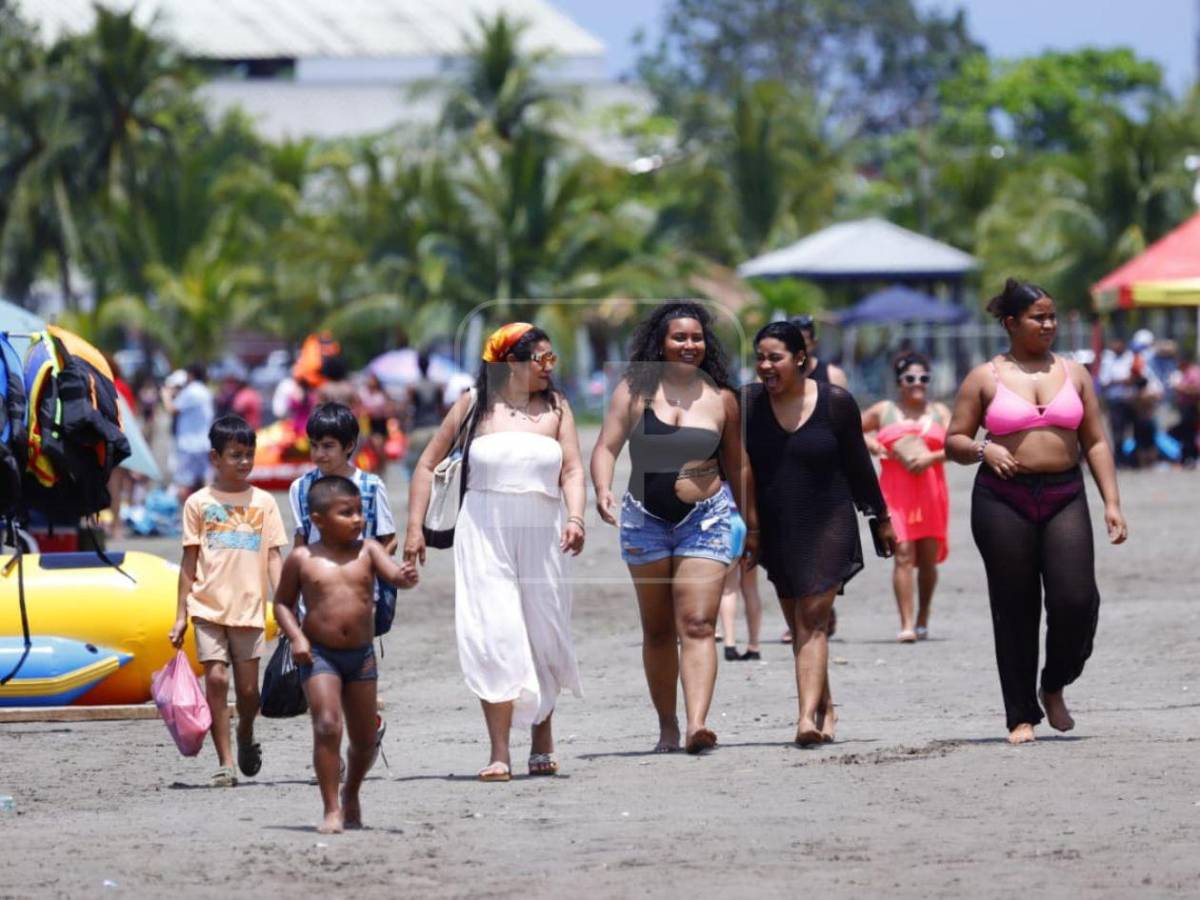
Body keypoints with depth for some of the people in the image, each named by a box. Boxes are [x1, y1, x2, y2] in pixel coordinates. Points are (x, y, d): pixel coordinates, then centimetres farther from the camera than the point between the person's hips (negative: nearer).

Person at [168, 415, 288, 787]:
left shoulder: (263, 502, 7)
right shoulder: (199, 503, 4)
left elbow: (274, 557, 5)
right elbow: (189, 562, 6)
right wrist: (181, 614, 4)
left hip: (249, 608, 1)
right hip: (208, 606, -1)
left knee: (248, 689, 2)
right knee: (216, 678, -10)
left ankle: (245, 737, 33)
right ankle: (225, 763, -4)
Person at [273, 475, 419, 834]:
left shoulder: (367, 551, 2)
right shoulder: (302, 559, -2)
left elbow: (393, 573, -13)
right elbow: (282, 603, 7)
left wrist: (405, 577, -37)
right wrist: (296, 636, -8)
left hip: (361, 655, 3)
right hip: (319, 655, -3)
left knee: (365, 737, 11)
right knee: (327, 727, -17)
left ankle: (351, 795, 38)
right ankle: (332, 810, -11)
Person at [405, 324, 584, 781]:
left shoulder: (556, 407, 8)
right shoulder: (475, 404, 3)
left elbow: (572, 470, 2)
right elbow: (428, 464, 8)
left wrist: (575, 518, -16)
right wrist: (415, 528, 1)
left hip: (541, 537, 2)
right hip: (484, 536, -2)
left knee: (544, 639, 8)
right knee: (494, 638, -12)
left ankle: (542, 743, 26)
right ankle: (499, 754, -13)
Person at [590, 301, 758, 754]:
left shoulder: (721, 398, 4)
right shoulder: (634, 391, 2)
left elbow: (737, 465, 12)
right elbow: (606, 447, -3)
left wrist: (752, 525, 15)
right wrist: (602, 489, -23)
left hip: (705, 519, -1)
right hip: (646, 519, 1)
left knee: (697, 625, -14)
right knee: (657, 631, 8)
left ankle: (697, 724, -26)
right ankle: (666, 728, 17)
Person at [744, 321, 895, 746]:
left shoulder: (835, 403, -5)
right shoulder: (747, 404, -2)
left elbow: (858, 465, 5)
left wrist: (881, 518, 13)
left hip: (827, 525, -3)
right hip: (775, 531, 3)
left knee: (812, 620, -13)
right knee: (798, 625, 10)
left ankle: (808, 717, -22)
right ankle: (824, 709, 24)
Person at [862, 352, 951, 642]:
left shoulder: (939, 412, 12)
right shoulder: (883, 411, 11)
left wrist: (931, 457, -16)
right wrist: (868, 443, 0)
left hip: (931, 490, 2)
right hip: (896, 492, -2)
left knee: (928, 558, 5)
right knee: (903, 554, -13)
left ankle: (923, 619, 23)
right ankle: (906, 625, -17)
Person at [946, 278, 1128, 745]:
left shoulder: (1073, 374, 12)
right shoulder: (985, 378, 4)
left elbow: (1095, 443, 12)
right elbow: (954, 442, 6)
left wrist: (1111, 502, 4)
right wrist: (984, 450, -15)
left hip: (1065, 497, 2)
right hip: (1003, 501, -2)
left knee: (1076, 599, -12)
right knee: (1015, 610, 0)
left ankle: (1054, 688, 14)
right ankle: (1021, 716, 8)